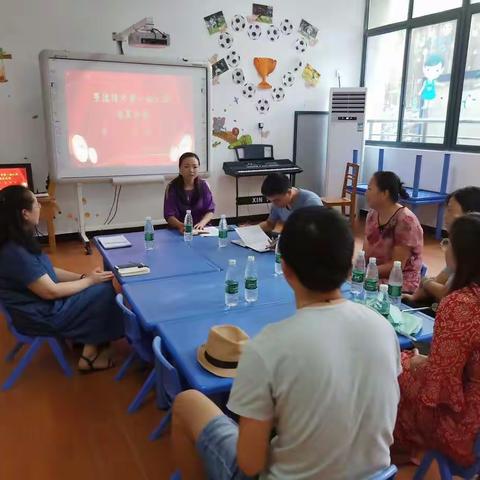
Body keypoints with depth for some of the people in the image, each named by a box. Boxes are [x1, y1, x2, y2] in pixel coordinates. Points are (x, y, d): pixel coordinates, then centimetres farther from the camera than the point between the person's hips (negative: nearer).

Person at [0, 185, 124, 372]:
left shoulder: (19, 241, 1)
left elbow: (47, 271, 10)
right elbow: (50, 291, -25)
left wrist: (82, 276, 0)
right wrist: (89, 280, -13)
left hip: (44, 303, 10)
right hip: (40, 316, -9)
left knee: (100, 286, 7)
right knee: (105, 291, -8)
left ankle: (86, 340, 15)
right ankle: (89, 355, 6)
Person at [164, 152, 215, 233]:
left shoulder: (204, 185, 3)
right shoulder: (172, 187, -3)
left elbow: (210, 211, 3)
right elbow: (169, 215, -6)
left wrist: (202, 223, -17)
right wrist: (181, 226, -26)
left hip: (200, 229, 2)